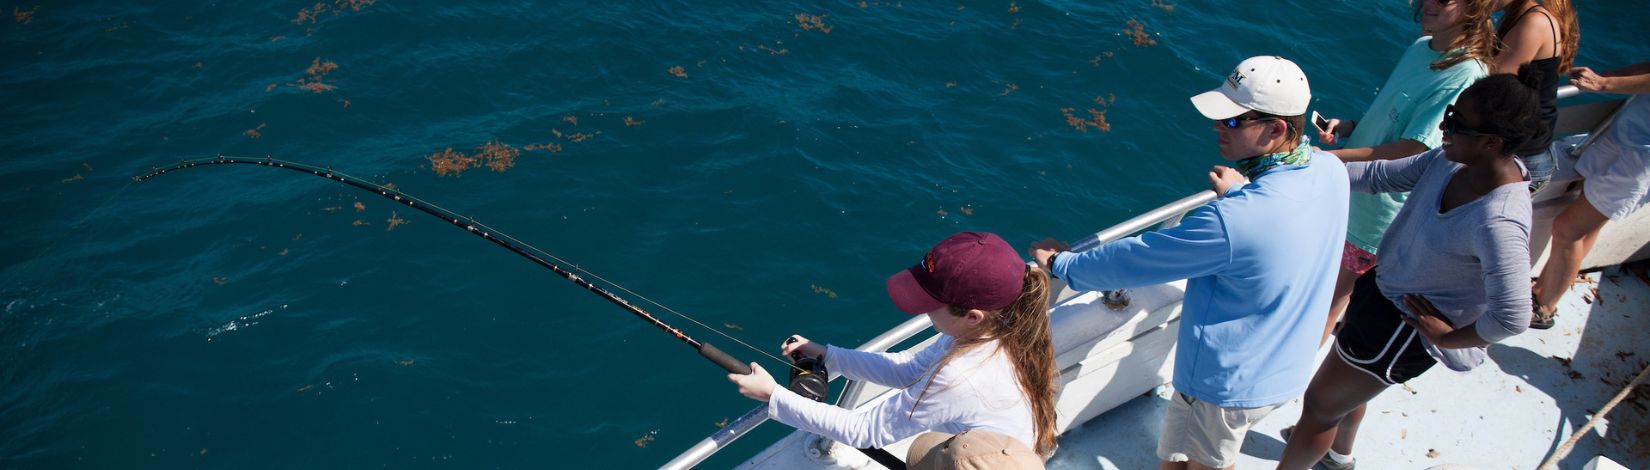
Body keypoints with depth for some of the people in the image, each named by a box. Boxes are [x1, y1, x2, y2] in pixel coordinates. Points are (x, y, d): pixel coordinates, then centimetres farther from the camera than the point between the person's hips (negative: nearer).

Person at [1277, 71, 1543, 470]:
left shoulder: (1499, 223, -37)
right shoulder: (1454, 159, -12)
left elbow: (1511, 316, -37)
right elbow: (1381, 176, -2)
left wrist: (1448, 337, -20)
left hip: (1404, 327, -9)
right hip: (1383, 287, 9)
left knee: (1319, 404, 11)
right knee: (1345, 386, 34)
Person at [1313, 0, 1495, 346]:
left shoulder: (1465, 75, -24)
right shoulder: (1421, 47, 3)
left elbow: (1409, 152, -27)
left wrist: (1330, 157, -27)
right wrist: (1350, 127, -1)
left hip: (1381, 210, -8)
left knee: (1334, 291, 8)